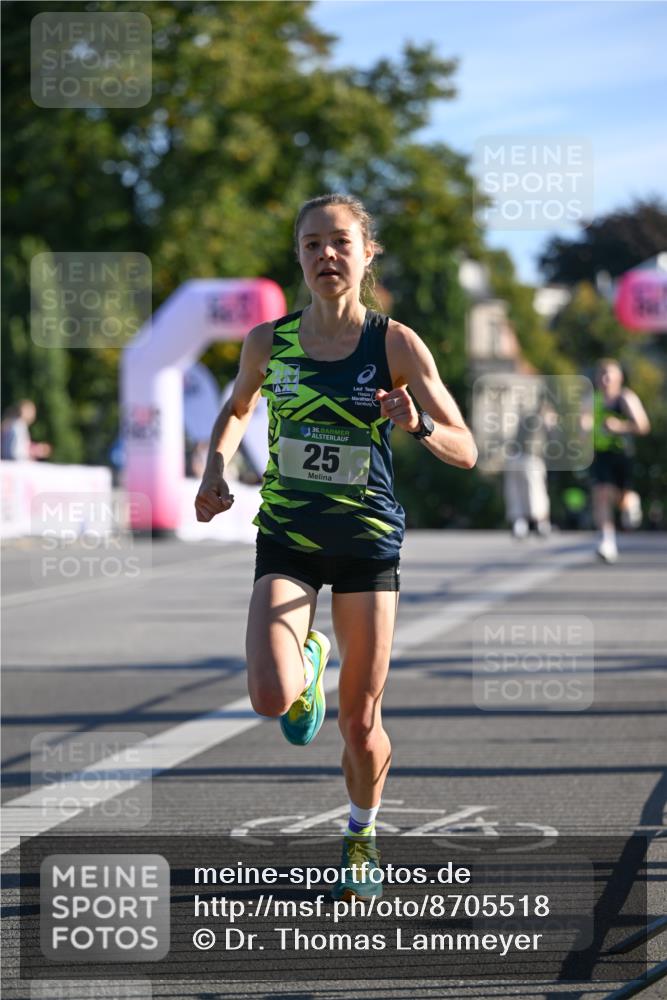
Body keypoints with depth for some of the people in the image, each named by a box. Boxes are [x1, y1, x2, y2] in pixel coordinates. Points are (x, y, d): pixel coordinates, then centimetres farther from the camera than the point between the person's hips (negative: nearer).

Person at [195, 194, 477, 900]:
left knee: (360, 723, 4)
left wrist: (417, 425, -27)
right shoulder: (268, 342, -3)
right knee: (273, 699, -20)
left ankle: (361, 832, 35)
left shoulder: (396, 345, -9)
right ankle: (309, 662, 18)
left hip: (367, 541, -1)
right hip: (286, 537, 1)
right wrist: (215, 469, 1)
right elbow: (237, 408, 19)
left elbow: (465, 451, -7)